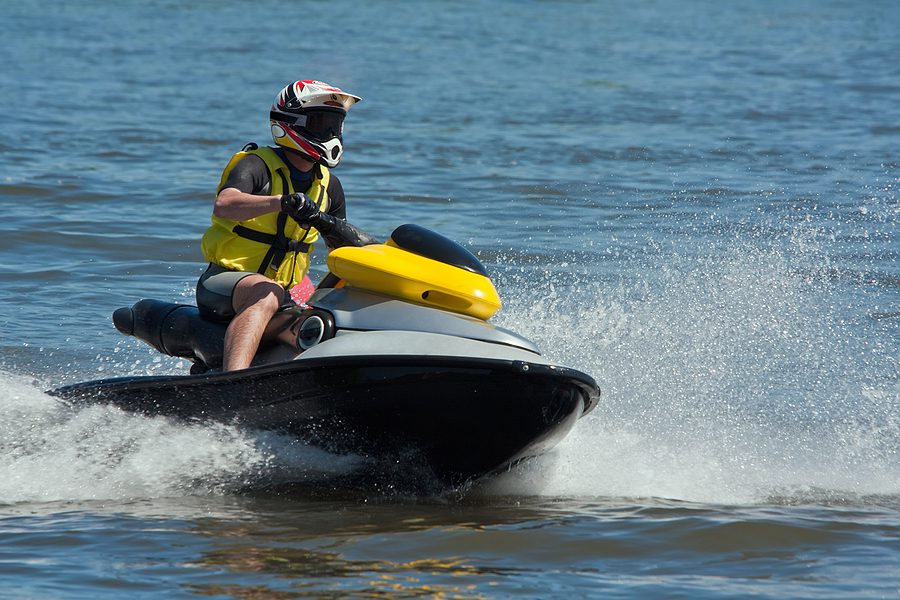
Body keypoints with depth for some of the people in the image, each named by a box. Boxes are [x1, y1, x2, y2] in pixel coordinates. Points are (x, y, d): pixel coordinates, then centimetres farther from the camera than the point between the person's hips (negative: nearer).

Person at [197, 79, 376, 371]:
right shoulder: (256, 165, -9)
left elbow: (342, 245, 23)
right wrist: (282, 202, -45)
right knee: (266, 295, -40)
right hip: (225, 281, -8)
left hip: (283, 293, 8)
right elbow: (223, 206, -30)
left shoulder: (329, 186, 13)